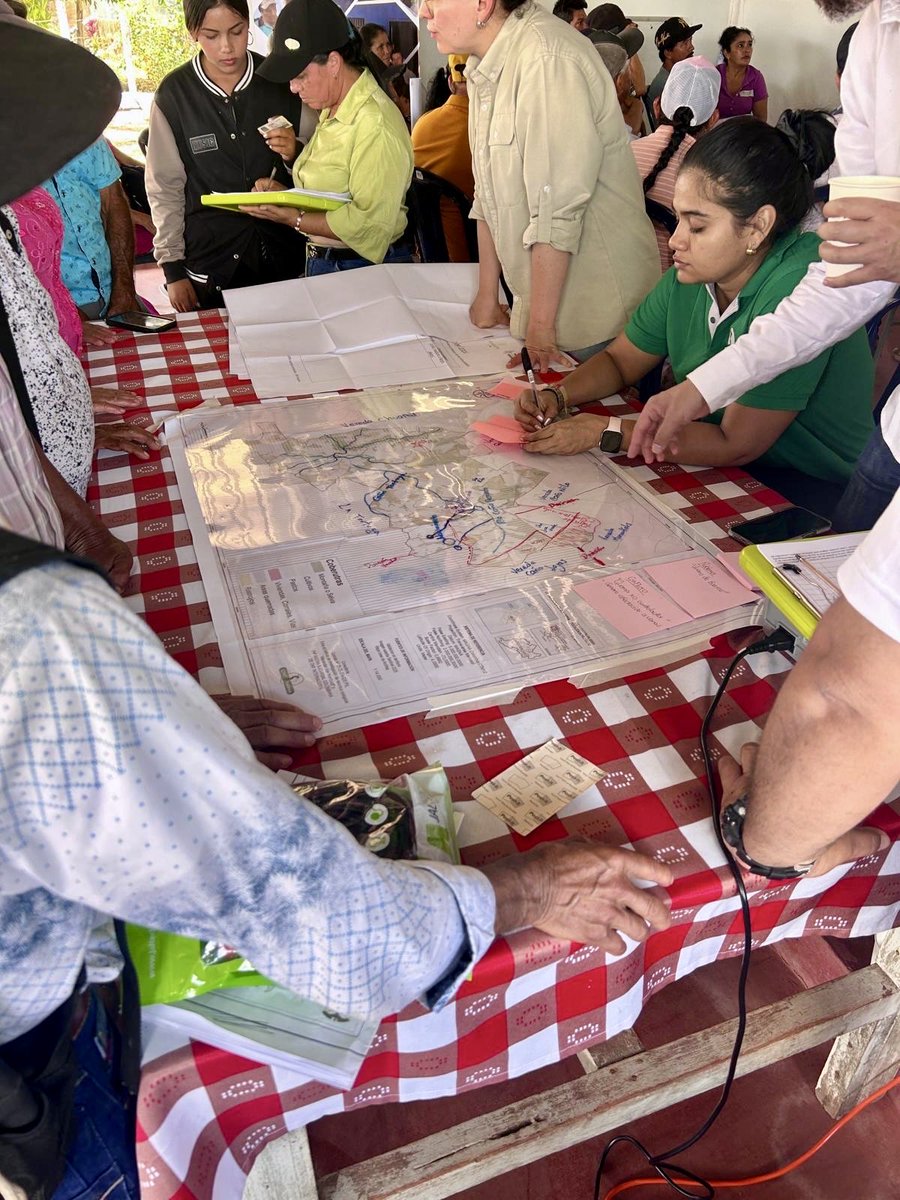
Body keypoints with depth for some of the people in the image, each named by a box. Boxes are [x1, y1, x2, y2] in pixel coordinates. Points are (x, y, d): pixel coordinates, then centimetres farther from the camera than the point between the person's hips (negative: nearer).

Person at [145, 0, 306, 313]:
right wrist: (172, 269, -2)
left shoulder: (280, 80, -1)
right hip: (209, 260, -1)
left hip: (282, 251, 2)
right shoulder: (173, 95, -5)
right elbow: (165, 187, -1)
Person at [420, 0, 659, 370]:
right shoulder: (484, 66, 8)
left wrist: (540, 325, -19)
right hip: (538, 300, 8)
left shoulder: (548, 60, -20)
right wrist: (487, 295, 15)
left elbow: (557, 213, -24)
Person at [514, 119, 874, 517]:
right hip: (717, 464, 6)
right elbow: (620, 360, 11)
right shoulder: (690, 275, -3)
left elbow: (736, 446, -24)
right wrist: (557, 396, -9)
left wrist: (604, 432, -22)